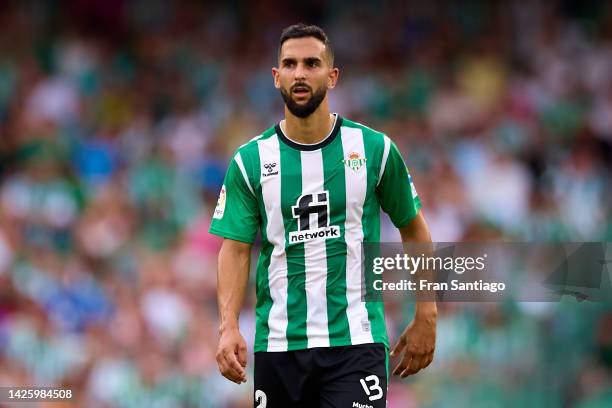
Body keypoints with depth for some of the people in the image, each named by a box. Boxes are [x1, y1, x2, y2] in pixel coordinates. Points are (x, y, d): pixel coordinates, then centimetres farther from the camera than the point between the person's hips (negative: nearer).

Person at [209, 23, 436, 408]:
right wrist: (229, 328, -16)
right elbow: (235, 249, -1)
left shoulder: (375, 149, 1)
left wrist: (426, 318, 7)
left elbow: (414, 229, 11)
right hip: (278, 344, 2)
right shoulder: (250, 160, 2)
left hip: (355, 342, -2)